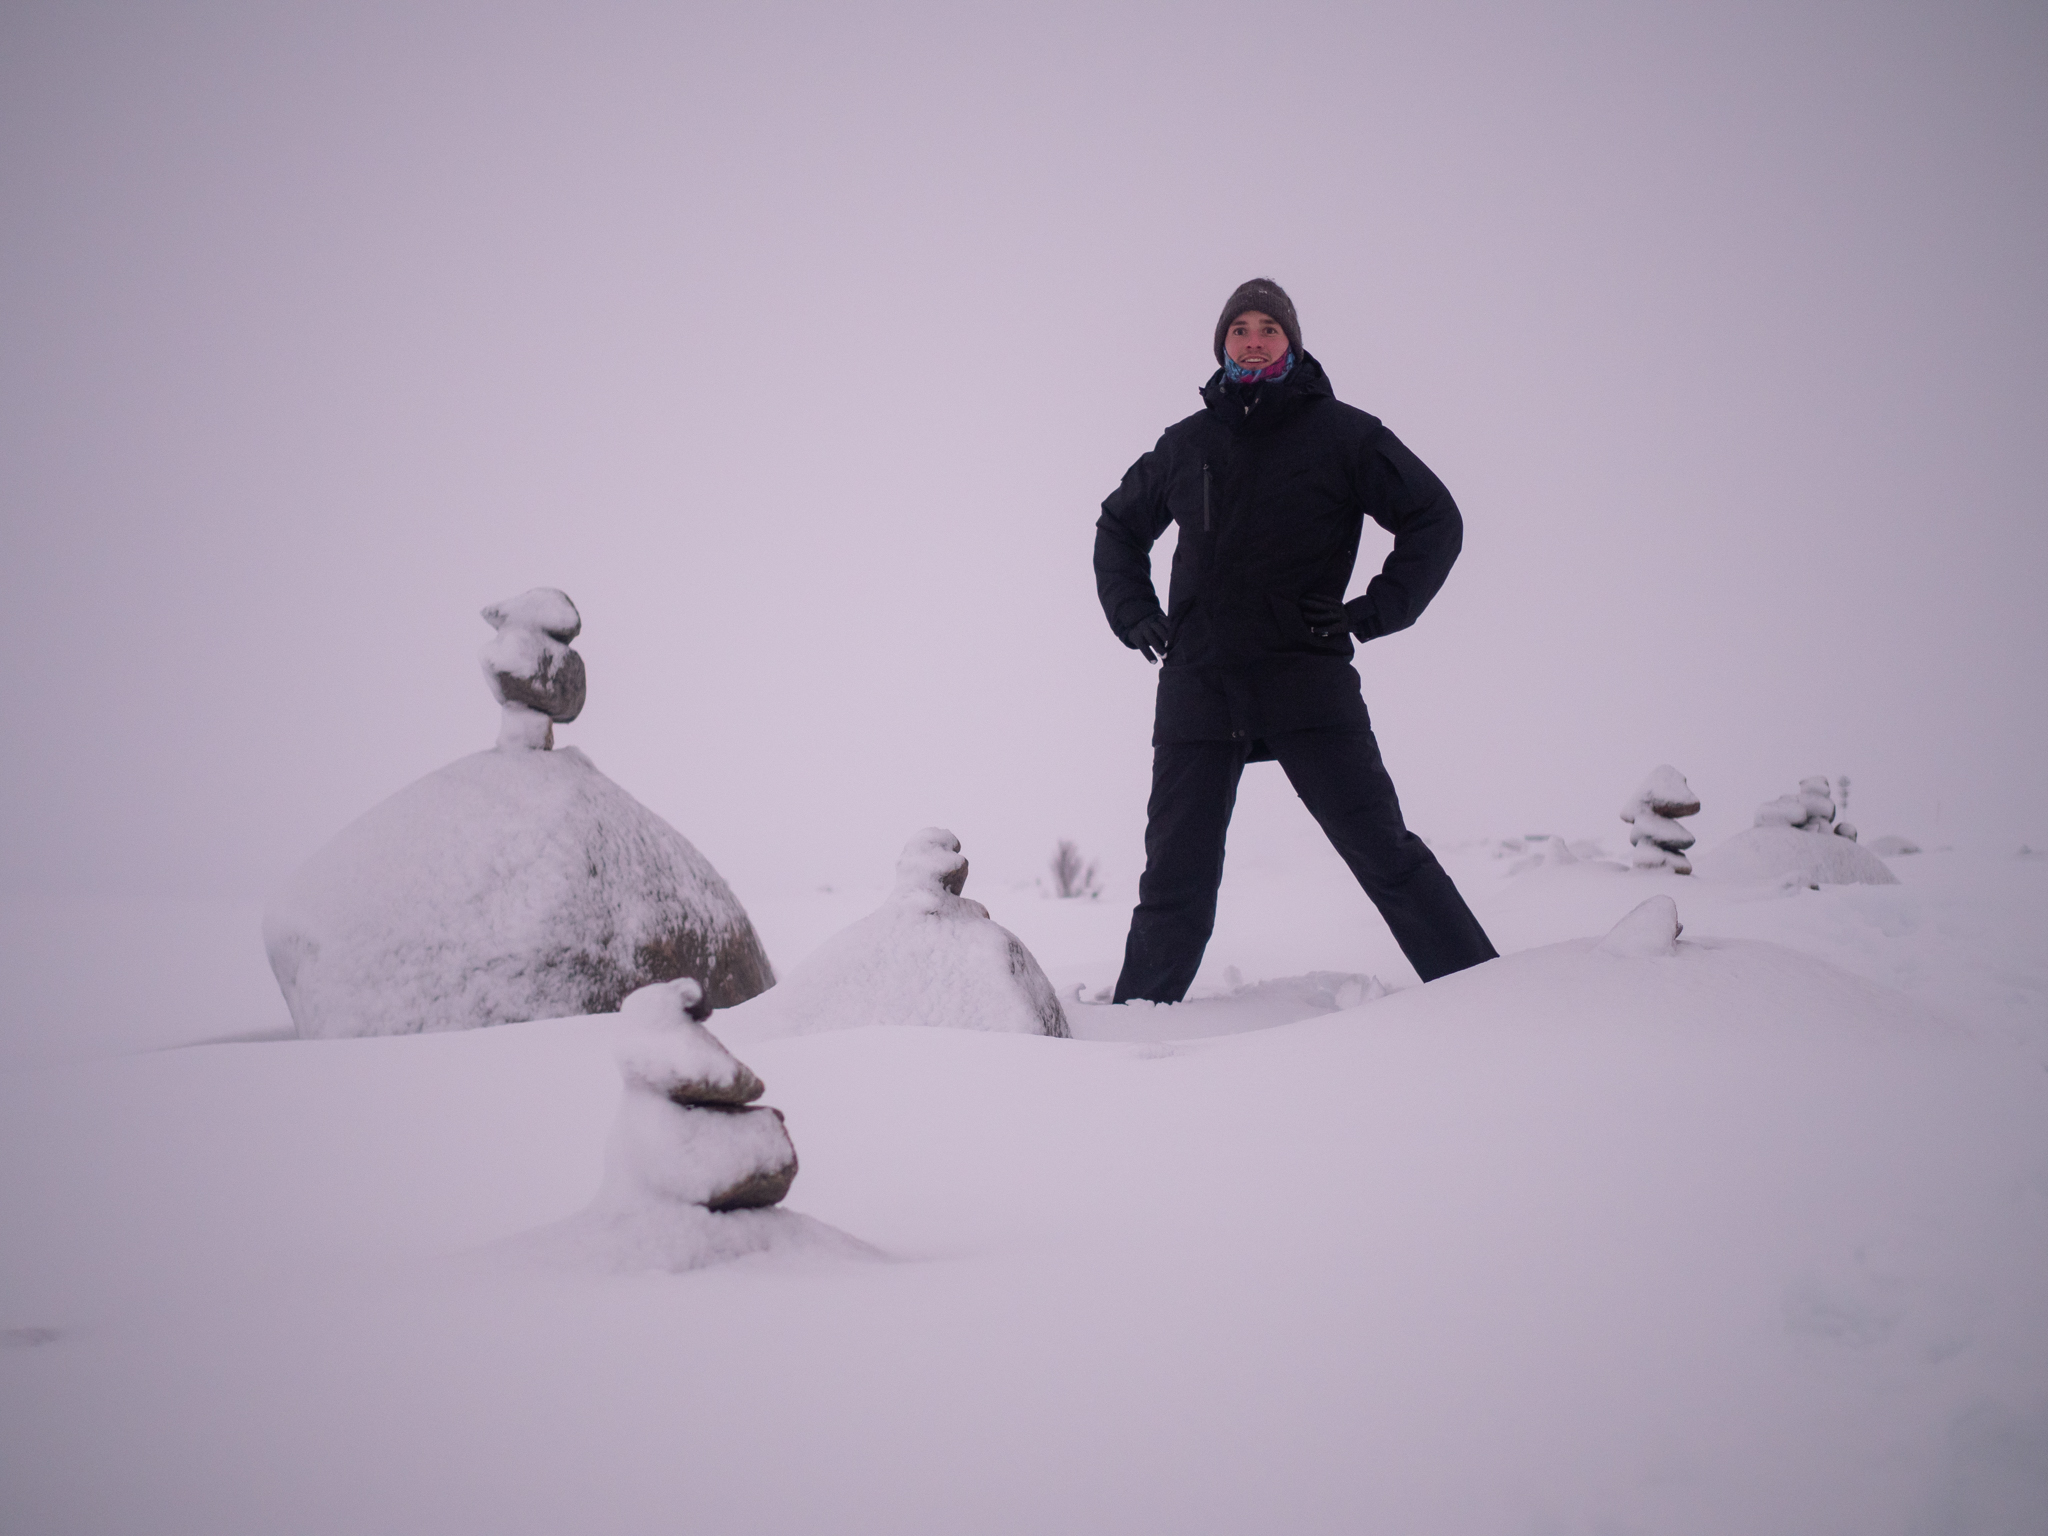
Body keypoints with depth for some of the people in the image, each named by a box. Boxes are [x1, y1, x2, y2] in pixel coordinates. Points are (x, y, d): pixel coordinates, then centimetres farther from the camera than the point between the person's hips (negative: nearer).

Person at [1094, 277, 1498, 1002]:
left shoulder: (1340, 432, 5)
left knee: (1384, 853, -8)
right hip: (1196, 685, 3)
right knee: (1175, 880, 5)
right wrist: (1134, 613, 15)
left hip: (1305, 676, -3)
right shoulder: (1185, 444, 15)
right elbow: (1118, 525, 31)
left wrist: (1375, 610, -4)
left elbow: (1434, 519, 7)